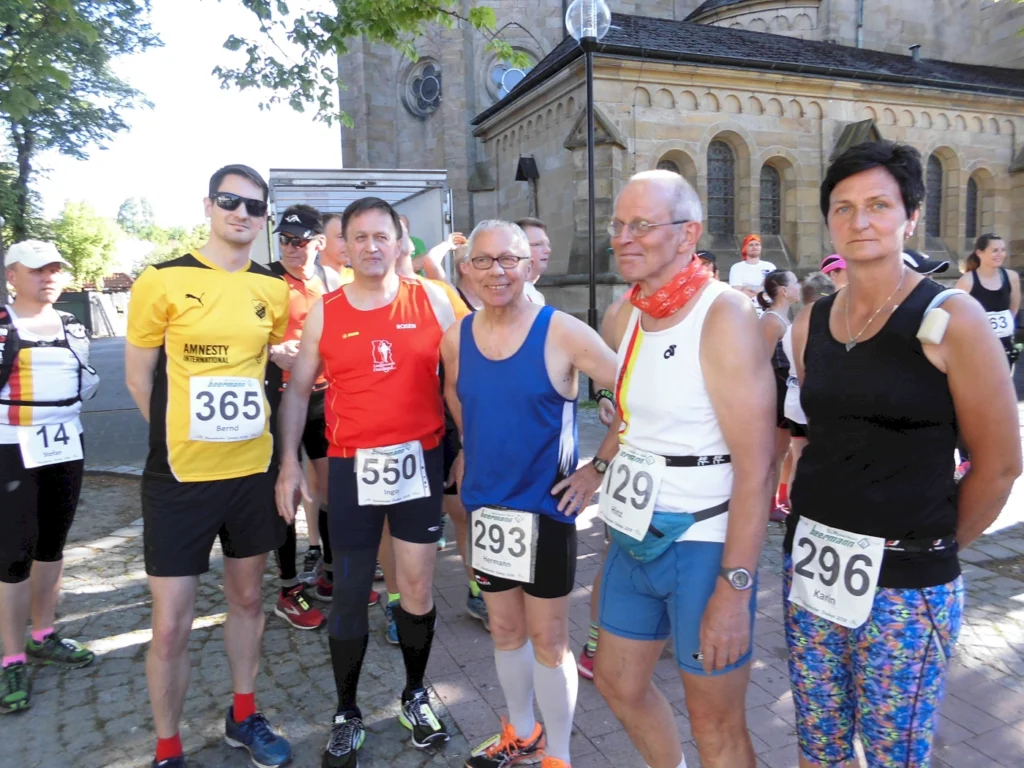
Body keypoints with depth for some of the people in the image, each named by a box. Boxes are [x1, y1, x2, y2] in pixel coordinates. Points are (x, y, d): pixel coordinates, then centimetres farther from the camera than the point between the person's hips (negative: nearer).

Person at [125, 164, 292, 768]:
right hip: (180, 475, -4)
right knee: (172, 624, 3)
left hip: (254, 471, 4)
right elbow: (139, 378, -1)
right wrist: (185, 439, 1)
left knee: (248, 597, 18)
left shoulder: (275, 289, 3)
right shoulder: (163, 281, -7)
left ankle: (244, 717, 38)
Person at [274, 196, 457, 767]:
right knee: (351, 591, 7)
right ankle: (348, 714, 26)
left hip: (420, 459, 0)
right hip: (351, 465, 1)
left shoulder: (432, 301, 0)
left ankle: (416, 694, 32)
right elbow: (298, 390, 8)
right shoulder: (324, 312, 2)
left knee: (418, 584, 8)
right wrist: (289, 461, 1)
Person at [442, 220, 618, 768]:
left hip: (546, 506, -4)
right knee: (505, 629, 19)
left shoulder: (562, 333, -14)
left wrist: (600, 466, -12)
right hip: (485, 505, 5)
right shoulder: (456, 338, 0)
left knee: (547, 638, 7)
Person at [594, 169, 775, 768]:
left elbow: (756, 465, -21)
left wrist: (734, 590, -23)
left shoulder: (724, 315, -17)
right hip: (635, 538, 8)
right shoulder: (627, 315, 6)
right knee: (618, 681, 23)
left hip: (704, 547, -7)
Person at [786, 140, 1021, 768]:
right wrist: (829, 534, 10)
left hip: (906, 581, -4)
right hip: (812, 564, 5)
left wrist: (937, 545, 4)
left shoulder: (950, 319, -11)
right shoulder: (812, 323, 4)